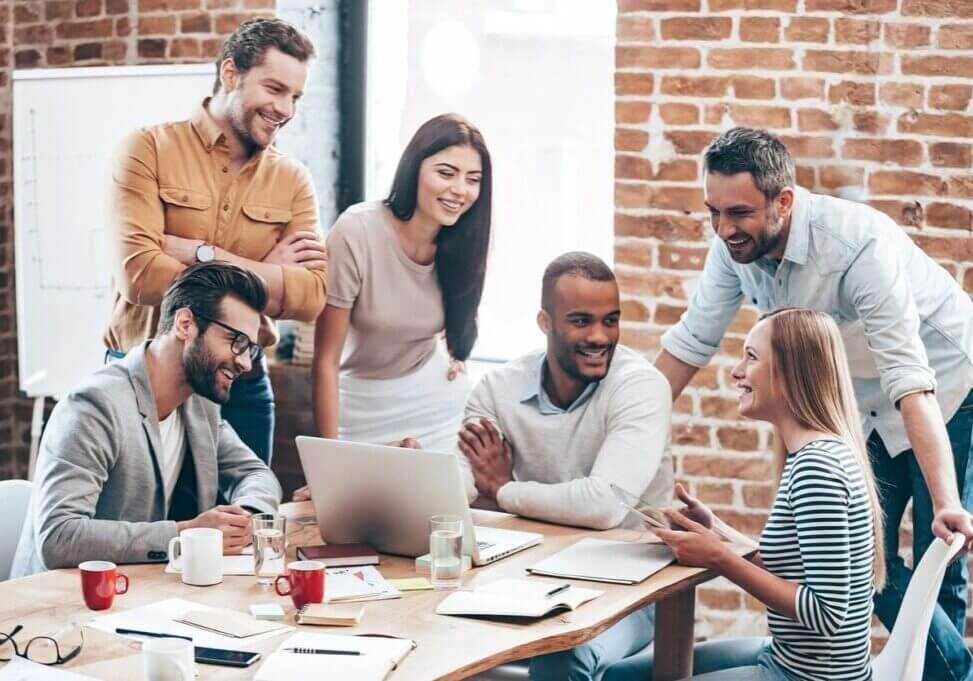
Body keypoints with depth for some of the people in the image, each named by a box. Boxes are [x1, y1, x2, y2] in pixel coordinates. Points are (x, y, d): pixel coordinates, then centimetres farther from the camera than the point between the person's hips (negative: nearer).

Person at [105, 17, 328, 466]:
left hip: (241, 388, 3)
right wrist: (266, 274, -13)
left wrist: (203, 255, -17)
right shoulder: (149, 150, -6)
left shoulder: (293, 180, 4)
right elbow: (138, 274, -18)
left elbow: (312, 296, -9)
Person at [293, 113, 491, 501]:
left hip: (435, 400, 3)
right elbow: (326, 359, -19)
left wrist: (457, 357, 0)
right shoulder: (357, 232, -22)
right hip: (361, 407, -3)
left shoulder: (463, 243, -9)